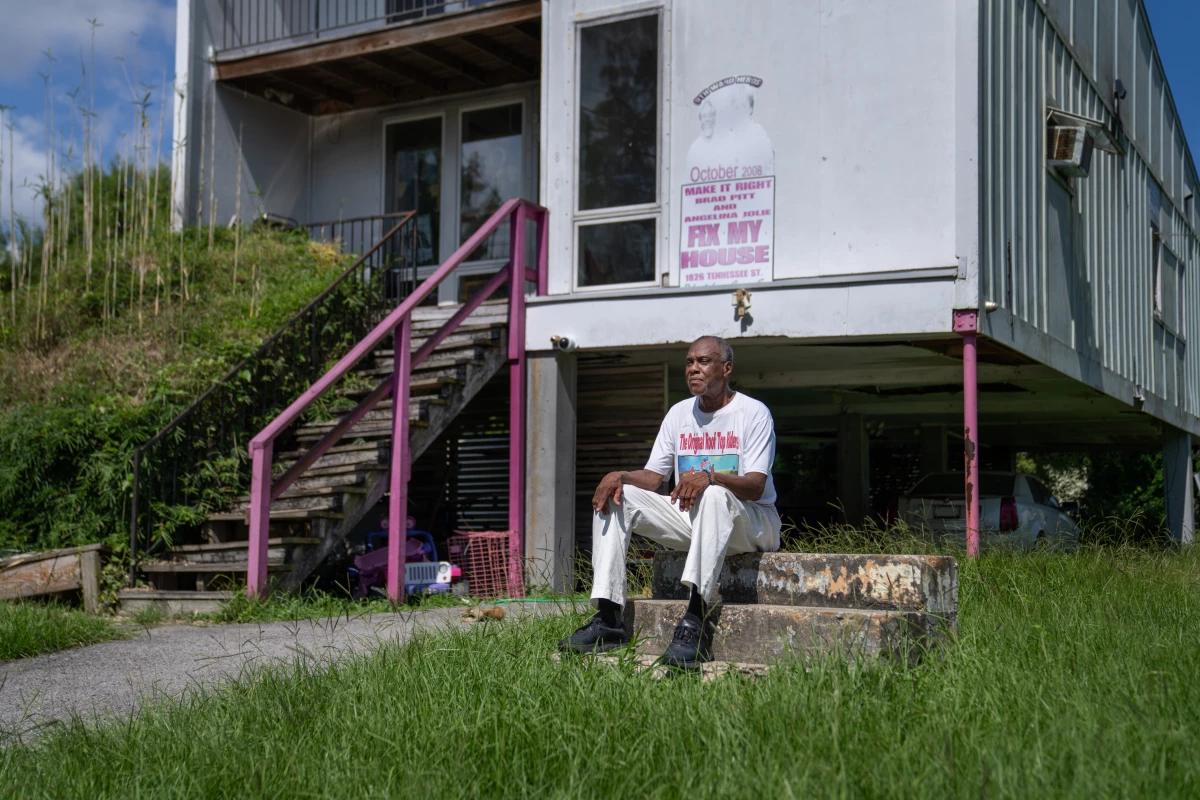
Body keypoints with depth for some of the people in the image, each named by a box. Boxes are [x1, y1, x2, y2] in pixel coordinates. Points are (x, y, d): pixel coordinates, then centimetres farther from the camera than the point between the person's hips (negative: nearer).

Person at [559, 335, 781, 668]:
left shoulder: (754, 413, -7)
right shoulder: (679, 413, 12)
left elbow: (756, 486, -19)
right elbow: (653, 477, 8)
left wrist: (710, 477, -38)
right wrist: (620, 476, -14)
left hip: (750, 522, -6)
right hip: (690, 517, 6)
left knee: (714, 495, -39)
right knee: (613, 496, -10)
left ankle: (696, 616, -49)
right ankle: (608, 618, -21)